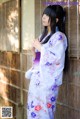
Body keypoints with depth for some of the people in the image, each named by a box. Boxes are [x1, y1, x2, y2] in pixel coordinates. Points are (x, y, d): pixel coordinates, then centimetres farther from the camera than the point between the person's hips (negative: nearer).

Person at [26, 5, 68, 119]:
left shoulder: (59, 36, -9)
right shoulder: (43, 36, 15)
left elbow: (57, 58, -20)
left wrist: (40, 47, -12)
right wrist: (35, 51, 2)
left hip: (48, 79, -8)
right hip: (36, 77, 8)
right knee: (34, 108, 12)